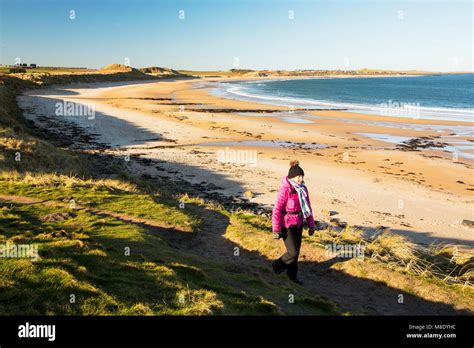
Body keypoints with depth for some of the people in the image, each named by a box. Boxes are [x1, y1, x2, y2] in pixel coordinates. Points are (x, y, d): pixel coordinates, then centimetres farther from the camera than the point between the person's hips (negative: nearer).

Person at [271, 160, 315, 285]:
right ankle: (277, 265, 22)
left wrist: (311, 225, 9)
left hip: (298, 224, 7)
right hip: (286, 226, -6)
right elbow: (276, 210, -19)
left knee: (296, 251, 15)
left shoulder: (303, 188, -1)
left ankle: (292, 275, 33)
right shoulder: (285, 190, -21)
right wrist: (276, 230, -19)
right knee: (293, 252, -5)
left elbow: (308, 207, 9)